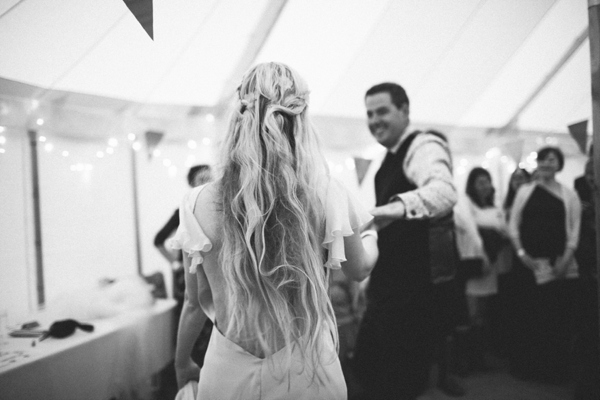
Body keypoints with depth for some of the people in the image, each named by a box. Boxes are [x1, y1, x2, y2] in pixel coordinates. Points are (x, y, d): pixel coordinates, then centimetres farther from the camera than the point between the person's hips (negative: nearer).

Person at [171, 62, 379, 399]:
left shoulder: (202, 204, -13)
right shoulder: (325, 196, -14)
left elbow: (196, 303, -2)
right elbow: (359, 270, 4)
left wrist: (182, 364, 17)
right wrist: (372, 237, 26)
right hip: (308, 373, 0)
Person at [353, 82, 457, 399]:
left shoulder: (423, 146, -15)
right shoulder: (389, 159, 15)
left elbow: (443, 190, -37)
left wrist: (398, 206, -54)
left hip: (414, 289, -9)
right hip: (386, 287, 9)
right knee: (367, 367, 17)